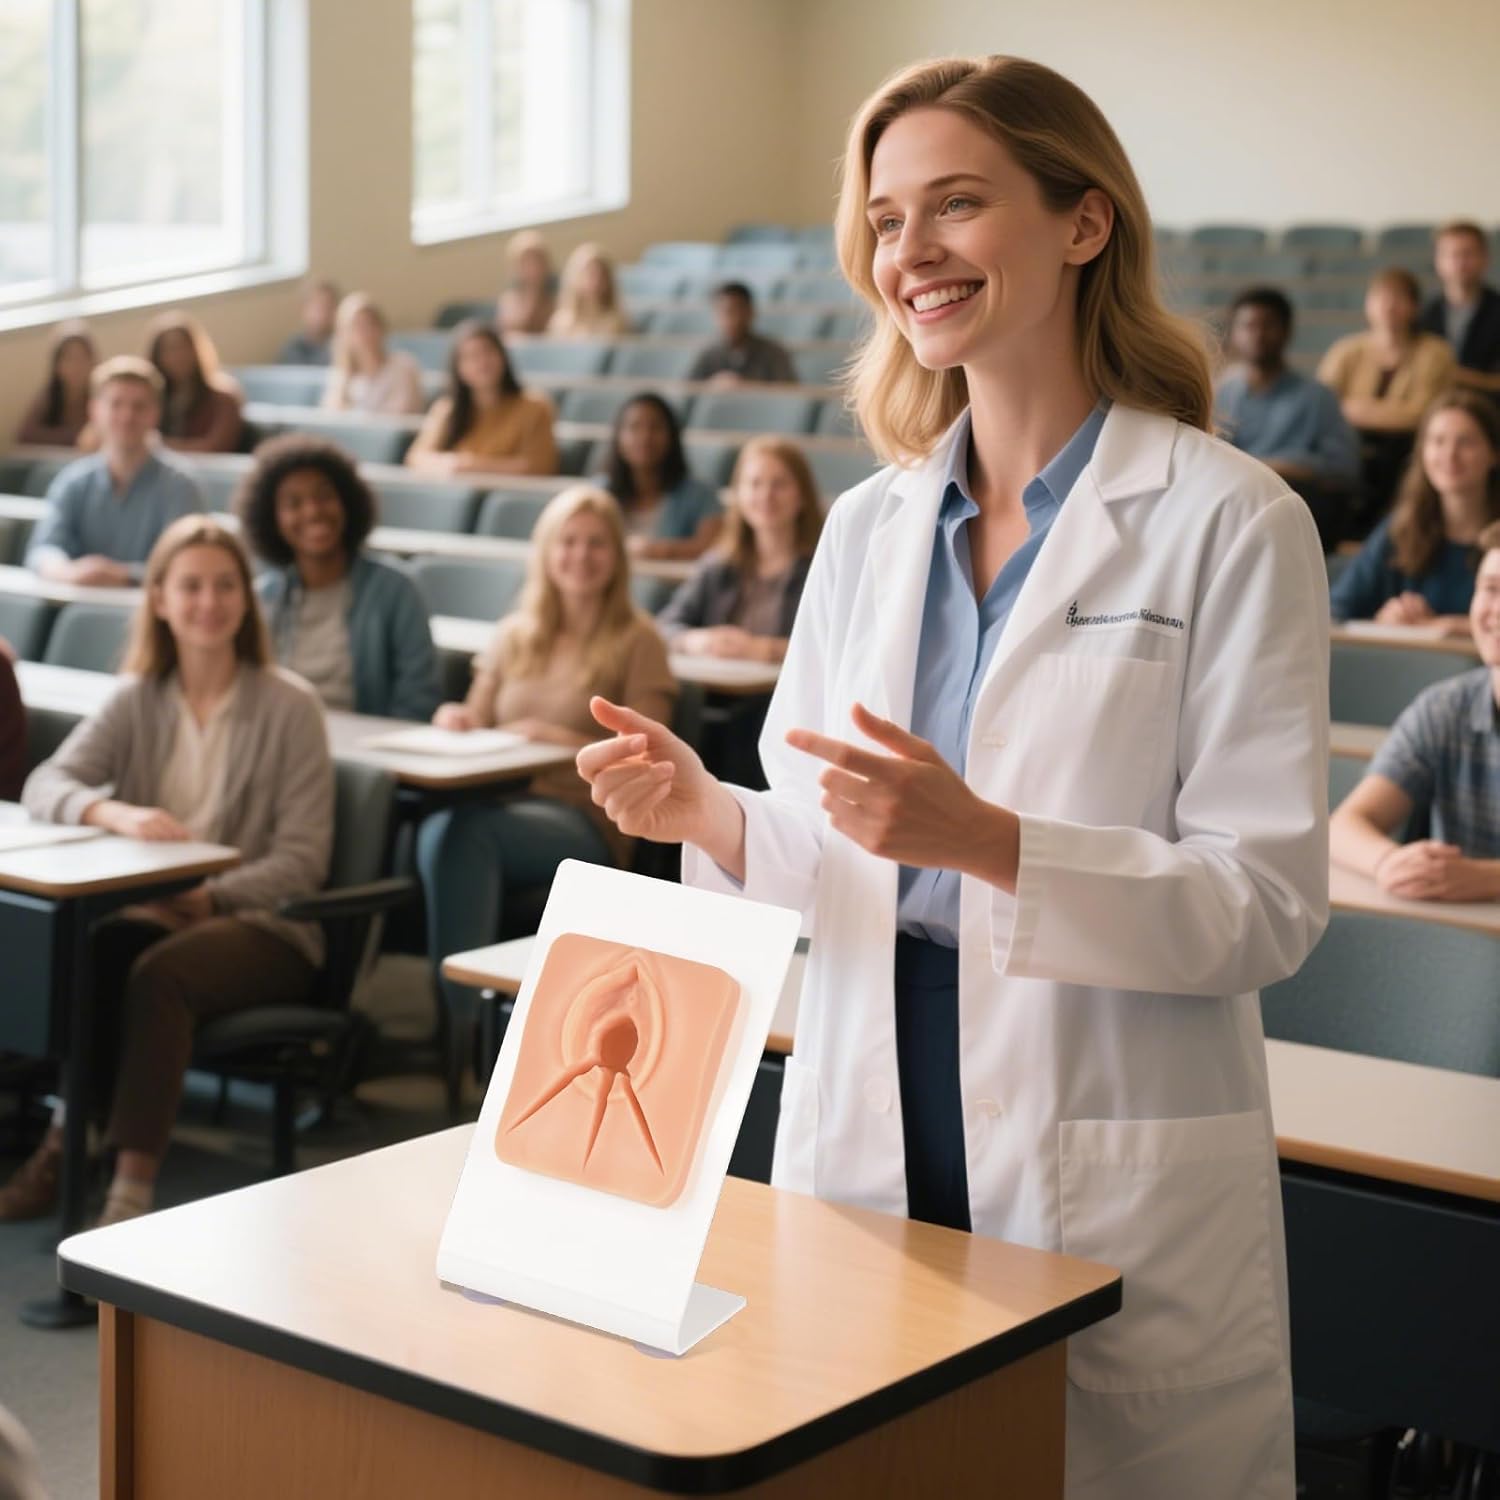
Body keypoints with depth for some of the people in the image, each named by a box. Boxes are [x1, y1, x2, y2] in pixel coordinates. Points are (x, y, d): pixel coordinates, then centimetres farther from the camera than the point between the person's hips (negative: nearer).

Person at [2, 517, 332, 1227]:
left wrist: (210, 899, -22)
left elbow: (303, 859, -7)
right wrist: (114, 813, -27)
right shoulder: (137, 700, 8)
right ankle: (67, 1143, -20)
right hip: (153, 914, 3)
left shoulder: (289, 706, -3)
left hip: (262, 926, -3)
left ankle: (133, 1188, -35)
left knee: (158, 973, -34)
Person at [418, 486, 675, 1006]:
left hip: (587, 822, -4)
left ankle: (468, 999, -32)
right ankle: (465, 1013, -32)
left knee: (468, 830, -36)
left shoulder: (637, 641, 6)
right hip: (501, 801, 4)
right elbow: (477, 723, 20)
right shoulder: (514, 635, 21)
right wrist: (455, 719, -4)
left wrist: (557, 736, -13)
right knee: (438, 831, -34)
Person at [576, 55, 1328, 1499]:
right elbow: (832, 860, 12)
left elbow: (1270, 901, -12)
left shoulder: (1228, 523, -7)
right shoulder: (869, 525, 10)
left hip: (1112, 1176, -4)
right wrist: (704, 813, -9)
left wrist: (988, 841, -25)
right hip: (863, 1144, 5)